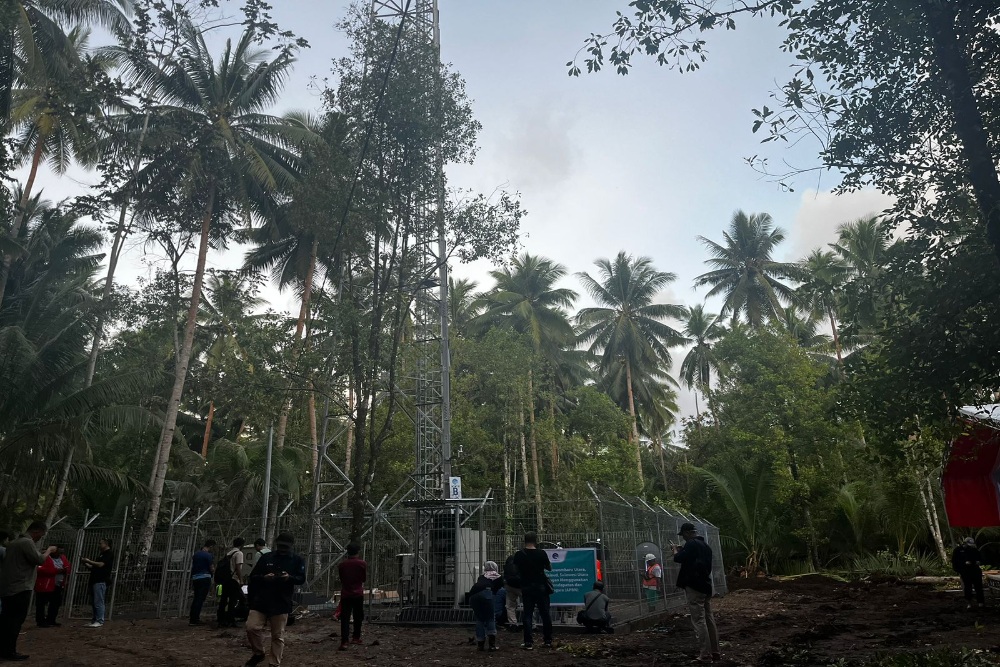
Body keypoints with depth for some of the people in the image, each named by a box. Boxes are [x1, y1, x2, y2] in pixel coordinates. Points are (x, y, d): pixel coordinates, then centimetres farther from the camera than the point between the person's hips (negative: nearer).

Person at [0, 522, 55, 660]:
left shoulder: (14, 542, 18)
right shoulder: (28, 542, -13)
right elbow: (39, 560, -17)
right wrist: (49, 551, -1)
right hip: (20, 588, -10)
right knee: (16, 619, -5)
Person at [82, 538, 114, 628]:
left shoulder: (109, 554, -7)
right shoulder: (101, 554, 23)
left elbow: (100, 564, -18)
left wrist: (89, 561, -8)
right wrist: (87, 564, 11)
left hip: (101, 581, -10)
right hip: (96, 581, 10)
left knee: (98, 602, -10)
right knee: (95, 602, 11)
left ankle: (100, 621, -9)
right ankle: (94, 620, 15)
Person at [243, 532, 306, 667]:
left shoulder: (297, 560, 3)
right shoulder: (266, 557, 5)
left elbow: (301, 579, -1)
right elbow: (253, 576, 6)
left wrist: (290, 578, -22)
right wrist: (263, 577, -15)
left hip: (281, 603, -1)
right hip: (261, 601, 2)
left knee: (278, 635, 3)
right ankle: (258, 653, 21)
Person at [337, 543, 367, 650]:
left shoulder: (342, 564, -1)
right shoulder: (362, 564, -7)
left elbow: (341, 579, 11)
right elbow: (365, 579, 2)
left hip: (345, 595, 1)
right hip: (358, 594, -1)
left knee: (345, 618, -2)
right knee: (358, 617, 17)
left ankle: (344, 642, -13)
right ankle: (356, 637, 27)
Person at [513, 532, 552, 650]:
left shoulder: (519, 555, -5)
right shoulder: (541, 553, -7)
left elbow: (516, 571, 3)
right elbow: (549, 567, 6)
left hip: (526, 587, 0)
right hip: (541, 587, 0)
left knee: (527, 614, 5)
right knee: (545, 613, 10)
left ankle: (528, 642, 1)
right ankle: (548, 640, 16)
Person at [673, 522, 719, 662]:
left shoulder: (691, 544, -12)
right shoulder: (705, 545, 15)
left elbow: (678, 558, -16)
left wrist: (676, 551, 3)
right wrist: (682, 551, 18)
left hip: (694, 586, -9)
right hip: (706, 586, 9)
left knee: (699, 620, -6)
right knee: (709, 619, 11)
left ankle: (706, 653, -6)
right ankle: (715, 651, 13)